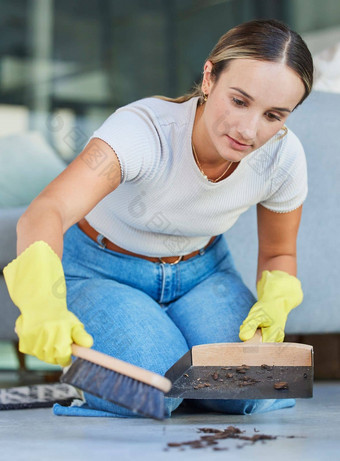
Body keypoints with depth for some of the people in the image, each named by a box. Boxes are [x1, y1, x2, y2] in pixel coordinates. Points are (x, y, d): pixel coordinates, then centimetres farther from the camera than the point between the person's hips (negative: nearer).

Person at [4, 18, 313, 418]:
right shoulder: (144, 129, -36)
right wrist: (43, 305, -71)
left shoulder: (283, 157, -21)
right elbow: (45, 212, -51)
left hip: (200, 270, 4)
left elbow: (278, 253, -1)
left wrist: (273, 306, -23)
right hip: (99, 270, -3)